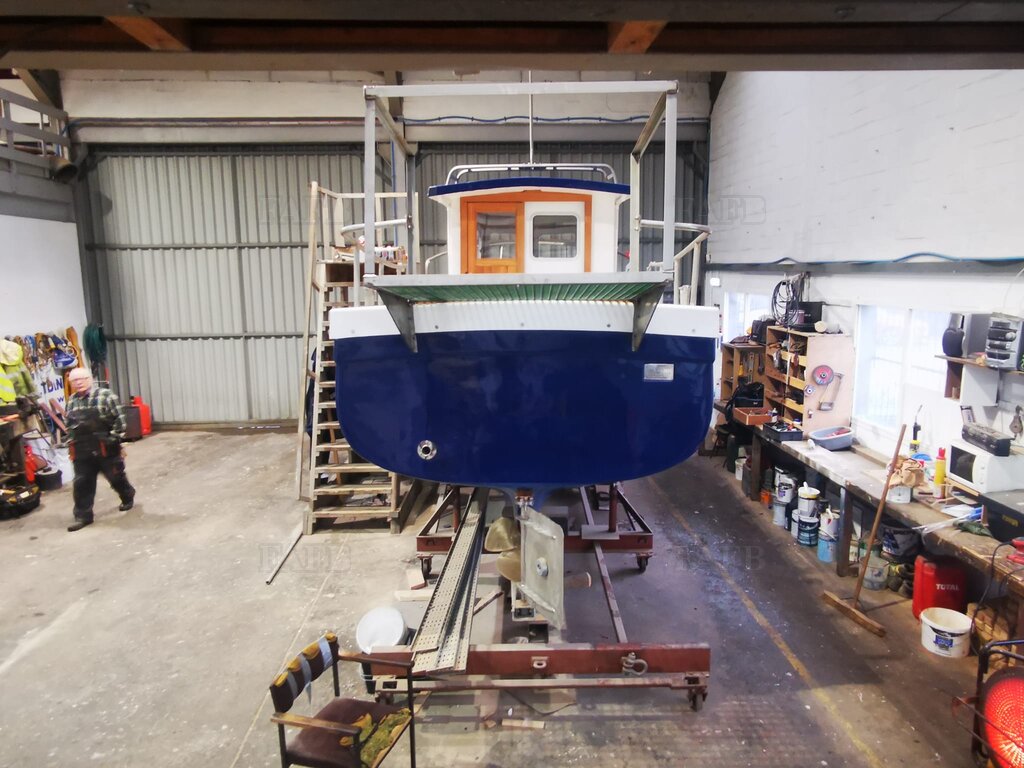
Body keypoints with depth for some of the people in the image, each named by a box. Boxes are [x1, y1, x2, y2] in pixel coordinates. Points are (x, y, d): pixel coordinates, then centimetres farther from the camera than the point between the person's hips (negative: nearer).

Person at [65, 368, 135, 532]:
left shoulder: (105, 395, -9)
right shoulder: (72, 401, 9)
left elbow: (119, 419, -9)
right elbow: (69, 425, 19)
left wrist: (114, 440, -11)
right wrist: (72, 444, 14)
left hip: (105, 448, -4)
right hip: (81, 451, 5)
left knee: (116, 477, 10)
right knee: (82, 483, 3)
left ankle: (128, 497, 36)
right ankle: (83, 515, 11)